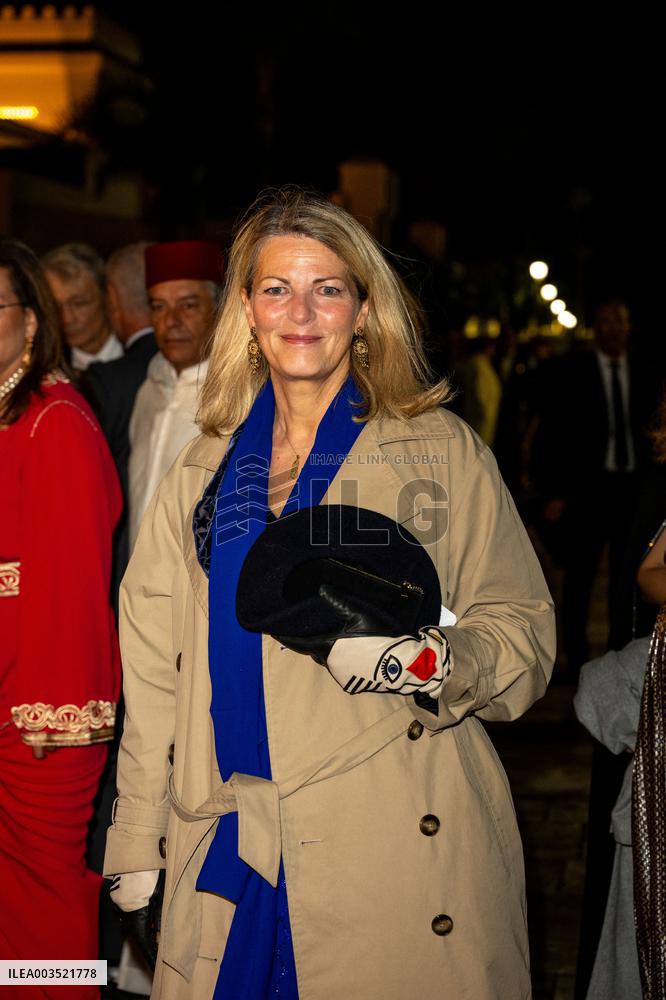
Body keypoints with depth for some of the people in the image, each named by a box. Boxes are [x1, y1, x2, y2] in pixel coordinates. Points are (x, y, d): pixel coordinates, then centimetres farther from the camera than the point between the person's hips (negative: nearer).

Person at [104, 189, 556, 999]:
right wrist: (136, 843, 10)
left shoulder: (443, 452, 4)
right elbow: (155, 666, 14)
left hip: (409, 853, -2)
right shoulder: (204, 470, 13)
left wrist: (431, 663, -18)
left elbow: (524, 633, 2)